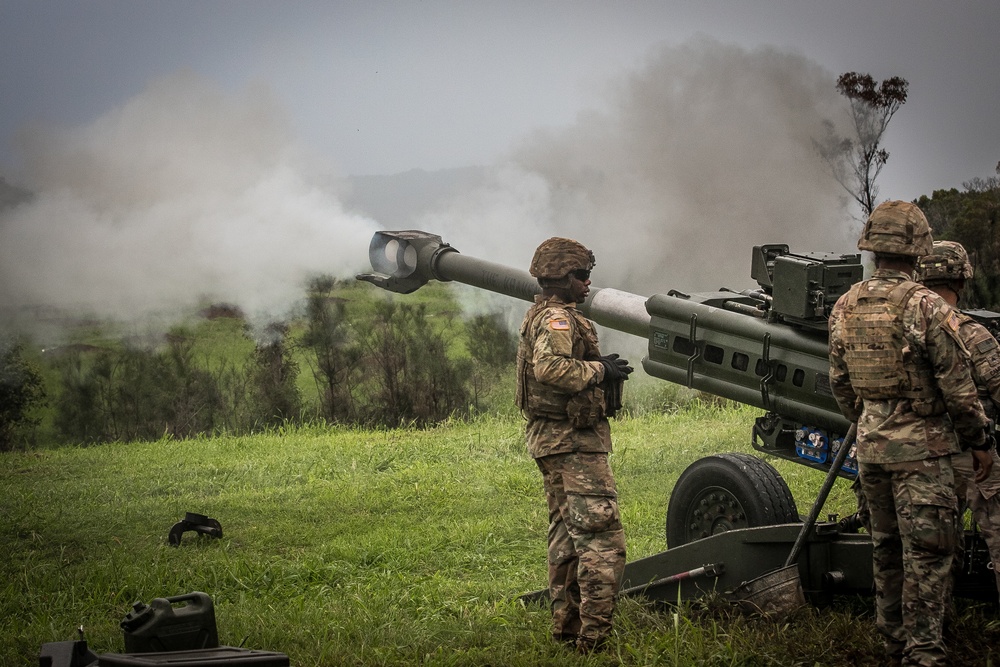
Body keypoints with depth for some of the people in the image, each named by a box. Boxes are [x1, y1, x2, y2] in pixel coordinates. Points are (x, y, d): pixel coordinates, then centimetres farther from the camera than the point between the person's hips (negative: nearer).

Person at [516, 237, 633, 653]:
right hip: (573, 441, -11)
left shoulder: (541, 316, 19)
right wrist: (599, 370, -19)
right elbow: (550, 366, -30)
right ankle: (593, 635, -17)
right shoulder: (557, 318, -14)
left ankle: (566, 628, 21)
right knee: (602, 539, -13)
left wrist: (601, 370, 10)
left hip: (551, 441, 11)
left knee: (567, 536, 16)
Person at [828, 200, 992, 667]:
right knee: (926, 556, -3)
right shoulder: (925, 307, -16)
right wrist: (977, 441, -1)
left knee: (887, 548, 17)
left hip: (870, 448, 6)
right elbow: (957, 386, -13)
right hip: (922, 450, -6)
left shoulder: (845, 307, 4)